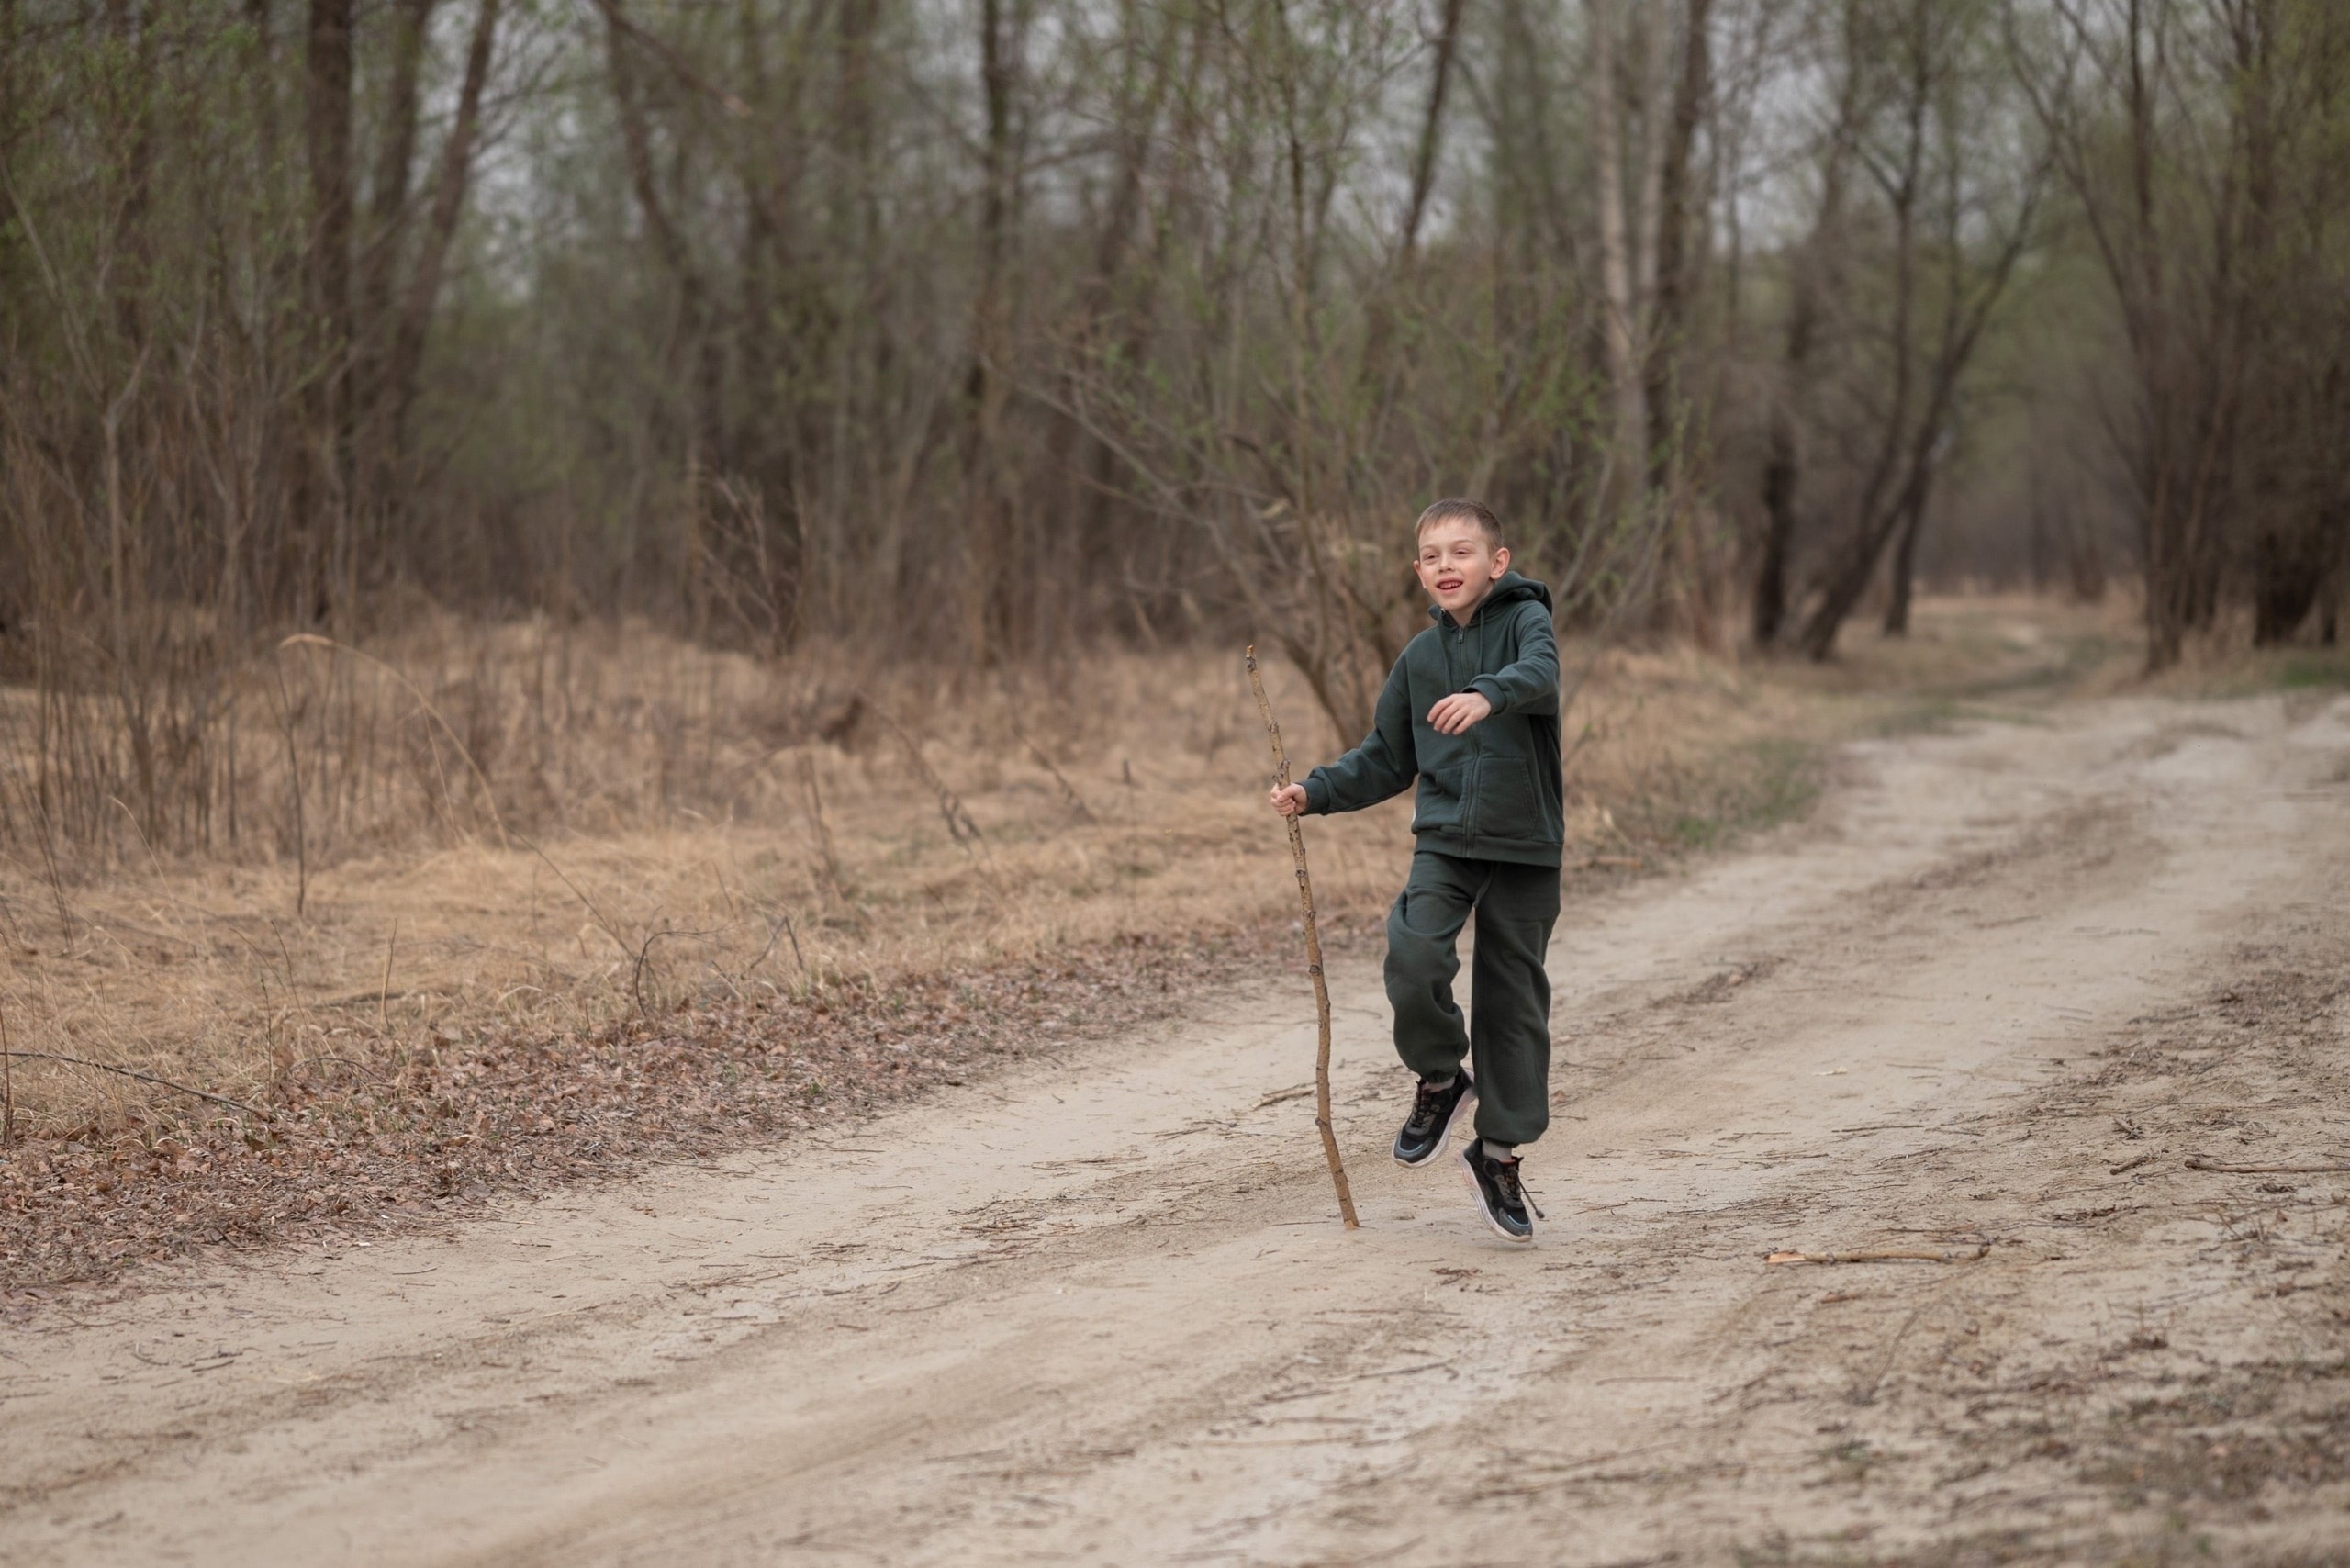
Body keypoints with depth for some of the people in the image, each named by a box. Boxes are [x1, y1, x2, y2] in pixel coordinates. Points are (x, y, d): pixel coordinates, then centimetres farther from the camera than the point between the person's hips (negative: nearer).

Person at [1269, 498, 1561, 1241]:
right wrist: (1315, 792, 5)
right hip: (1445, 839, 3)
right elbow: (1386, 759, 19)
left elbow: (1540, 672, -27)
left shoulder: (1525, 620, -3)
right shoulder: (1420, 657, 11)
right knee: (1414, 956, -23)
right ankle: (1440, 1079, 3)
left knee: (1514, 1000, 3)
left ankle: (1500, 1153, 17)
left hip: (1525, 848, -3)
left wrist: (1489, 696, -48)